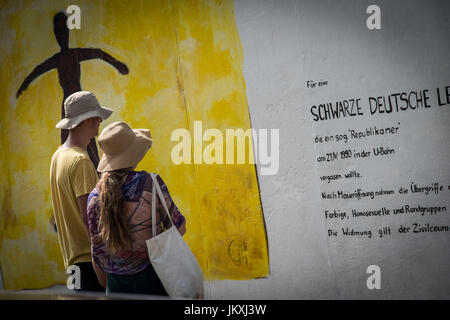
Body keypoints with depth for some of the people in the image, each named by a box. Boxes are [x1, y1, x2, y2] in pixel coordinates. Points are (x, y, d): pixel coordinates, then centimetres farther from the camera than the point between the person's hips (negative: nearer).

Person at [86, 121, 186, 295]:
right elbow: (179, 228, -3)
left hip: (116, 283, 3)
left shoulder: (95, 197, -3)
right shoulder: (151, 184, -12)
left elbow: (97, 252, 3)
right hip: (151, 279, -3)